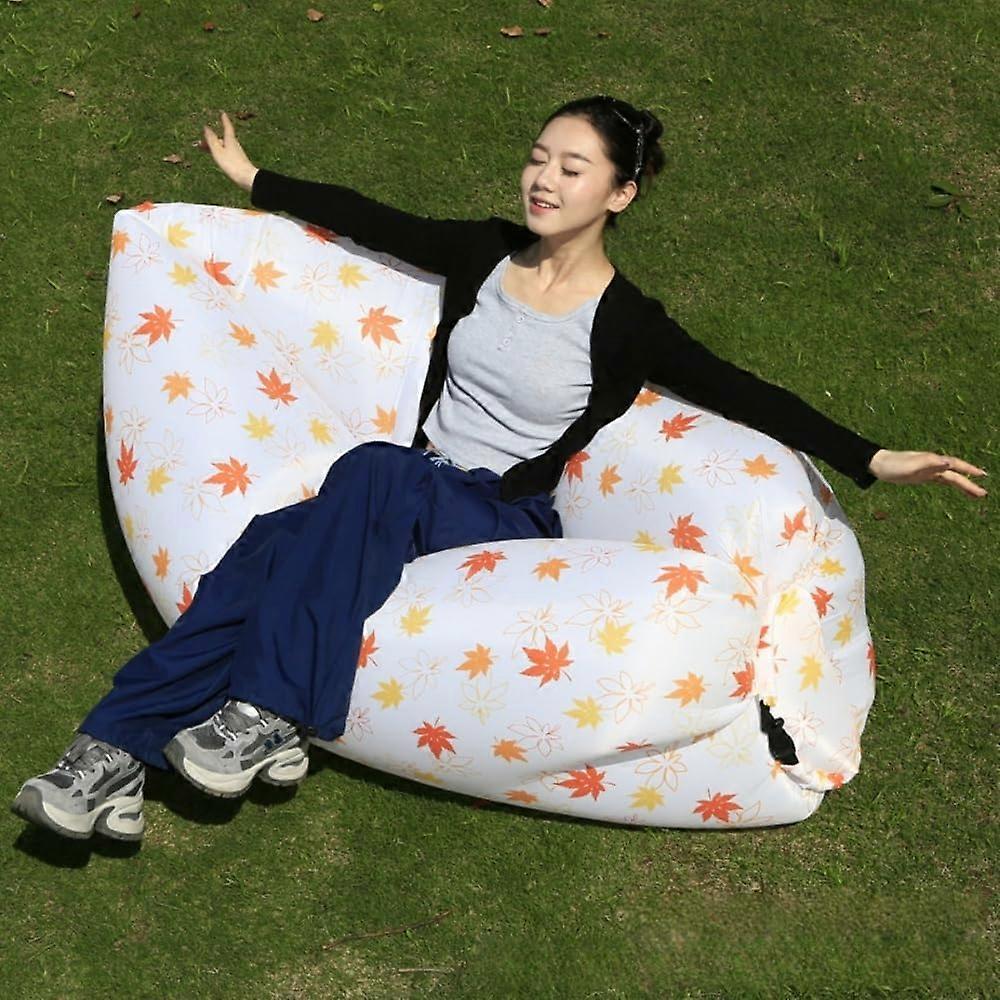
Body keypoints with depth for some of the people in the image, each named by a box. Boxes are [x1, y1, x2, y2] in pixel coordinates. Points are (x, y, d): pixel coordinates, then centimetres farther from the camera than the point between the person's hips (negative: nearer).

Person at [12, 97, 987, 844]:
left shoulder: (624, 324, -6)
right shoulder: (486, 252, 8)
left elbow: (744, 394, -11)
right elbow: (367, 220, 17)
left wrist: (871, 458, -22)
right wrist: (255, 180, 26)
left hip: (507, 522, -4)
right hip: (410, 496, 4)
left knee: (372, 472, -37)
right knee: (269, 546, -27)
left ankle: (266, 719, -35)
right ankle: (114, 753, -33)